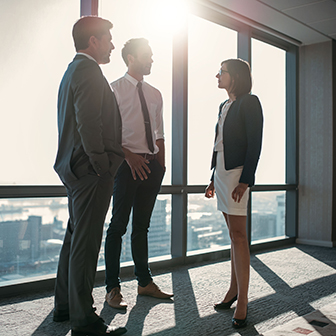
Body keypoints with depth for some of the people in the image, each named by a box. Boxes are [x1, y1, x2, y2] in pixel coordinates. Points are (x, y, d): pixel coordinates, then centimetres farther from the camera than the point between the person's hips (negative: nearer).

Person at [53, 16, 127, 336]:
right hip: (90, 170, -11)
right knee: (86, 243, -6)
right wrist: (101, 166, -17)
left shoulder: (73, 70, 22)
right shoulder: (88, 70, -11)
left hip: (75, 168, 11)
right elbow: (88, 122, -22)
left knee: (75, 238, 16)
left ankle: (64, 306, 27)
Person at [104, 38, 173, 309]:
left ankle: (145, 282, 22)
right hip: (128, 163, -5)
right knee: (119, 226, -2)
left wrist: (162, 165, 8)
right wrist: (129, 156, -17)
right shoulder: (115, 89, -1)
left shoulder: (155, 94, 16)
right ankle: (113, 288, 8)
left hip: (152, 164, 6)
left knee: (142, 225, 13)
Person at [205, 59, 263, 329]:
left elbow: (255, 144, -13)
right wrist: (214, 180, 16)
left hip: (237, 172, -8)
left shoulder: (249, 103, -6)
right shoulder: (224, 106, 18)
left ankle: (242, 302, -5)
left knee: (238, 234, -9)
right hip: (221, 172, 8)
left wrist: (245, 181, -21)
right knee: (234, 233, 11)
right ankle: (234, 289, 18)